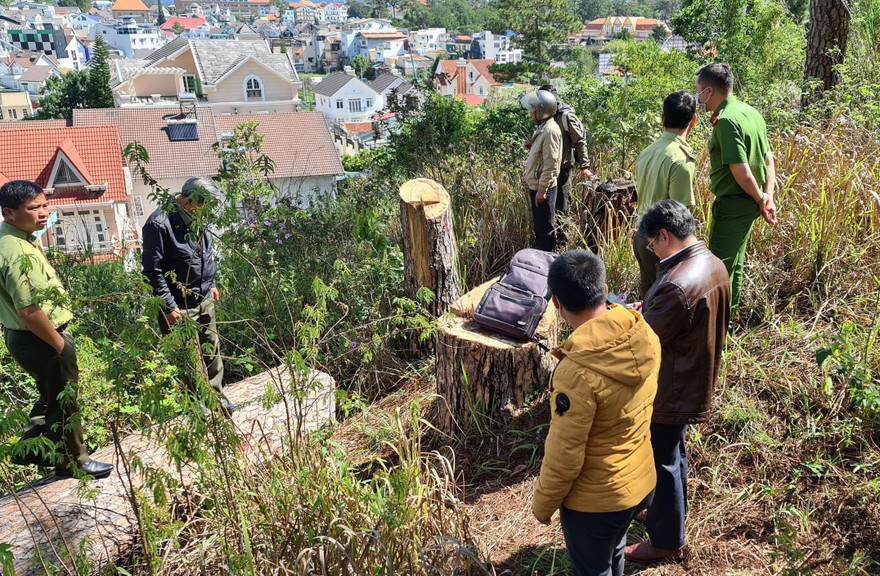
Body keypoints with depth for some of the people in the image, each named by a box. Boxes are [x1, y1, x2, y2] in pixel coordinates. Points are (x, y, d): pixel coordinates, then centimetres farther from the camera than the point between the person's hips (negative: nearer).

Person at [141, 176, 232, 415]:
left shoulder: (197, 219, 6)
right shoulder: (160, 224, -20)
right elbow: (153, 270, -18)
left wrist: (212, 284, 20)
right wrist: (169, 306, -18)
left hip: (205, 299, 8)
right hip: (180, 306, -7)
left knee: (212, 349, 15)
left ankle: (215, 395, 29)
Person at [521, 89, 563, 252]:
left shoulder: (550, 131, -19)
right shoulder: (542, 128, 12)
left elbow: (550, 164, -23)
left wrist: (542, 189, -22)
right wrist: (532, 148, 3)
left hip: (543, 188, -10)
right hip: (536, 185, 10)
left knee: (544, 226, -1)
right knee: (539, 224, 20)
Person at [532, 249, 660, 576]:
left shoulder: (578, 372, -35)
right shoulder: (645, 336, -14)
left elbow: (564, 455, -25)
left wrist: (543, 503, -8)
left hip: (594, 500, -6)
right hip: (640, 482, 7)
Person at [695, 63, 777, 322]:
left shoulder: (726, 120, -22)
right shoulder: (750, 112, 8)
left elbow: (741, 172, -24)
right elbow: (768, 159, 10)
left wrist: (761, 200, -9)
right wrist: (768, 196, 3)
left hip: (733, 203, -10)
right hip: (750, 202, 10)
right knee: (735, 259, 22)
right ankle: (730, 312, 36)